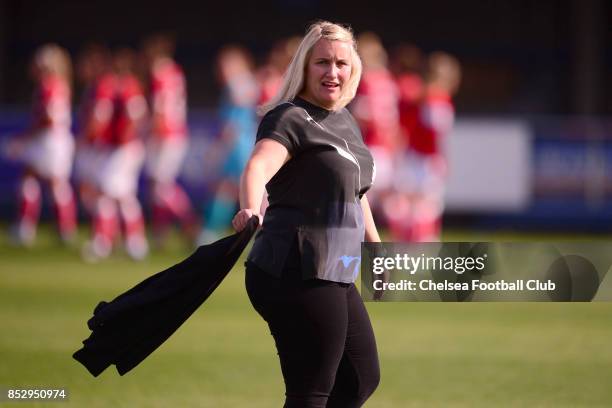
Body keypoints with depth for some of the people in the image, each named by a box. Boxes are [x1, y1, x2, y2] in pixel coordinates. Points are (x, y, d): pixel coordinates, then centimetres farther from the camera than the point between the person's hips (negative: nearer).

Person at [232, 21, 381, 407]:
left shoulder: (345, 121, 15)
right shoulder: (290, 119, -13)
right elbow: (260, 165, -34)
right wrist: (250, 209, -54)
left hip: (334, 276, 10)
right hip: (299, 275, -10)